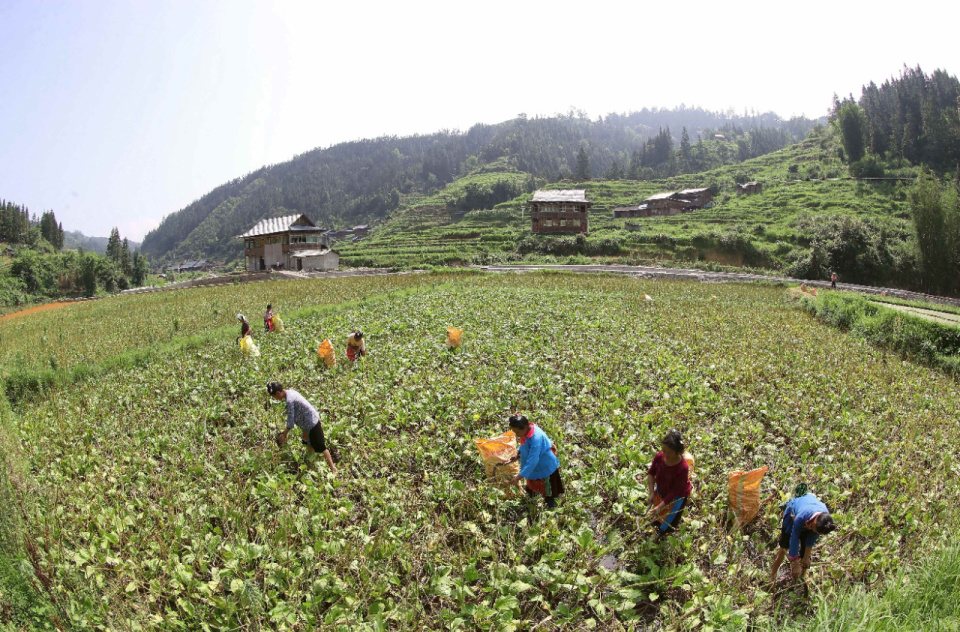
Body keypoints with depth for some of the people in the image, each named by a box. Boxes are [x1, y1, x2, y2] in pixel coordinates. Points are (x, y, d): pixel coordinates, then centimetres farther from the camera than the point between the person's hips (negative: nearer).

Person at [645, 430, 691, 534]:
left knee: (665, 528, 7)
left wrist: (659, 507, -30)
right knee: (655, 521, 21)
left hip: (677, 497, -4)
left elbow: (675, 491, -28)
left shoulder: (682, 468, -37)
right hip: (661, 491, 4)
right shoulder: (659, 457, -24)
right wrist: (652, 493, -13)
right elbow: (651, 473, -5)